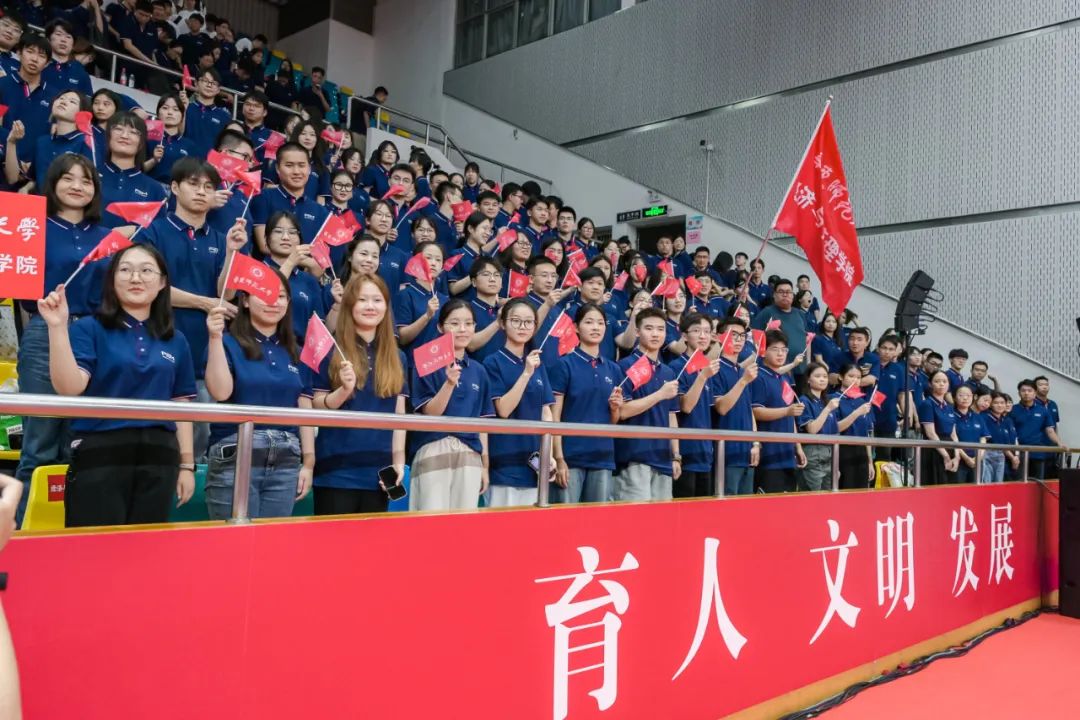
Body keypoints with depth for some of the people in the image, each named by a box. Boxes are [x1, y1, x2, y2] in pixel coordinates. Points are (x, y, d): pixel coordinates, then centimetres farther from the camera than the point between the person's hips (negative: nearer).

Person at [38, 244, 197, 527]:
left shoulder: (175, 341, 12)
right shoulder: (89, 328, 1)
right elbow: (70, 388, -14)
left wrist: (186, 464, 10)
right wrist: (58, 327, -23)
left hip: (158, 459, 4)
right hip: (99, 455, -3)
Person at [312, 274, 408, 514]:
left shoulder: (396, 357, 10)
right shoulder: (331, 350, -1)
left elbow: (399, 414, 10)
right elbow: (315, 408, -2)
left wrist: (399, 461, 4)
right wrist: (344, 390, -20)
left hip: (378, 469, 4)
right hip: (337, 468, -3)